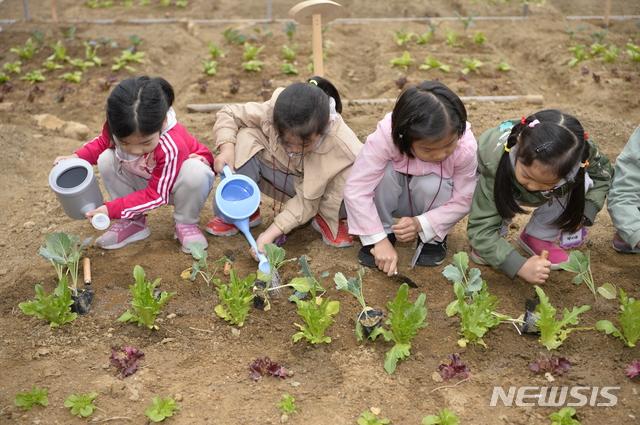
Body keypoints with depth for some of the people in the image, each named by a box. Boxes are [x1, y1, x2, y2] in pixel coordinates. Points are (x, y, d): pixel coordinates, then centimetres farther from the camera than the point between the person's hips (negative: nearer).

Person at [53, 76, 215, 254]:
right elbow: (103, 142, 2)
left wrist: (112, 209, -31)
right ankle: (132, 222, -1)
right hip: (146, 182, 5)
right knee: (106, 160, -17)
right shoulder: (117, 127, -26)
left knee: (194, 173, -38)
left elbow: (156, 195, -30)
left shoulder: (171, 147, -41)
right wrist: (76, 157, -14)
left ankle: (186, 224, -8)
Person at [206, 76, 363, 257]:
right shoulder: (272, 113, -30)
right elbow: (228, 114, -12)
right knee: (245, 139, -27)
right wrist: (226, 148, -31)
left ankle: (326, 218, -1)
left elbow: (307, 201, -28)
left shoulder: (341, 147, -36)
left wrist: (271, 233, -33)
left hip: (317, 189, -2)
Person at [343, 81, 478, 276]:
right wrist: (379, 239, -36)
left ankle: (434, 238, -4)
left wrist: (421, 224, -33)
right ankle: (386, 232, -10)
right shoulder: (385, 137, -37)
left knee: (432, 182, -33)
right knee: (385, 171, -33)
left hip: (432, 202, 1)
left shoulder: (465, 147, -31)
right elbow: (356, 189, -35)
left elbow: (463, 201, -20)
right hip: (395, 199, -1)